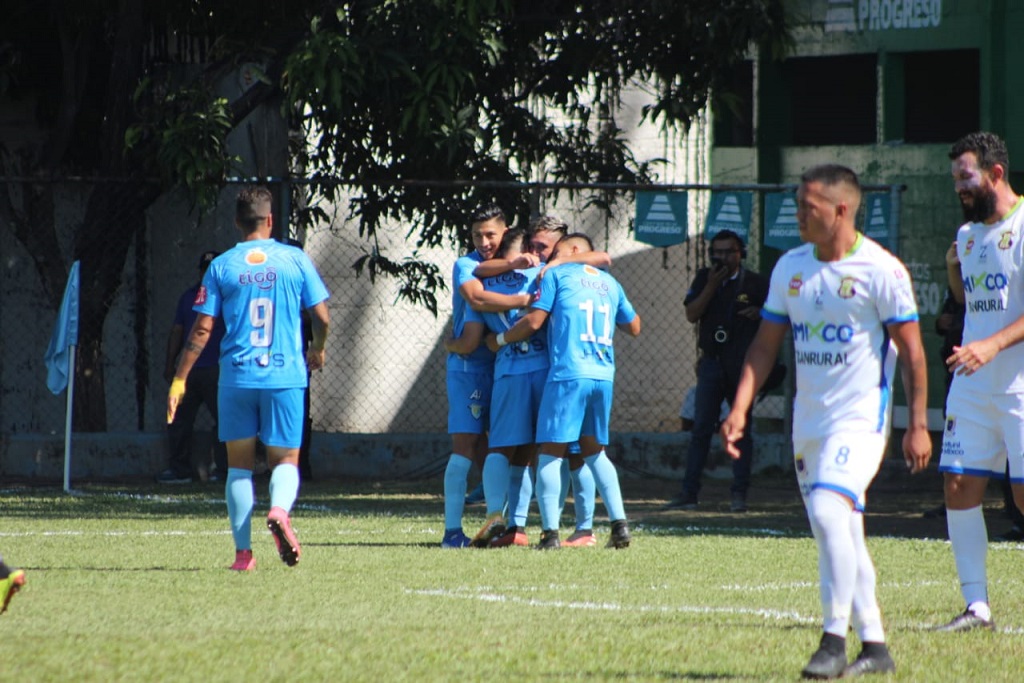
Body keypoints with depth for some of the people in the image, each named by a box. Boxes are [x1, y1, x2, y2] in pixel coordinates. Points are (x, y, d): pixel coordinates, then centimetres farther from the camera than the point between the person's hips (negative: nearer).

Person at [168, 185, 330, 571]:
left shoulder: (222, 266, 2)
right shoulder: (295, 259, 1)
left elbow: (202, 329, -1)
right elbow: (322, 318, 3)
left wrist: (179, 380, 5)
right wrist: (317, 351, 24)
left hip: (236, 377, 1)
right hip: (285, 376, -1)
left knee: (239, 463, 11)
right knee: (285, 458, 7)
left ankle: (243, 552, 7)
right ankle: (279, 509, -26)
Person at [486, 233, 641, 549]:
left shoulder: (557, 275, 4)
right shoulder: (610, 283, 19)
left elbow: (534, 321, -2)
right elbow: (634, 327, 28)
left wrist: (500, 340, 12)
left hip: (568, 374, -5)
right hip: (604, 376, 5)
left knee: (550, 452, -2)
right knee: (594, 450, 18)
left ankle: (550, 532, -10)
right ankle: (619, 525, 6)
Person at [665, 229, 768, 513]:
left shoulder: (756, 283, 2)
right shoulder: (704, 279, 8)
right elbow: (692, 314, -2)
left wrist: (759, 313, -12)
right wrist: (712, 285, -11)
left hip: (742, 364, -2)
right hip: (712, 362, 2)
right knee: (701, 428, -1)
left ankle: (739, 494, 5)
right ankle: (688, 493, -2)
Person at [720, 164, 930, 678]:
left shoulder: (880, 269, -10)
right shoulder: (790, 268, 8)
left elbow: (911, 351, -7)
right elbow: (765, 346, 12)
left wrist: (918, 425, -10)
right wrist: (740, 408, 2)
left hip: (860, 417, -7)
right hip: (808, 420, 7)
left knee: (829, 510, -24)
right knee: (841, 537, 11)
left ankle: (834, 640, -18)